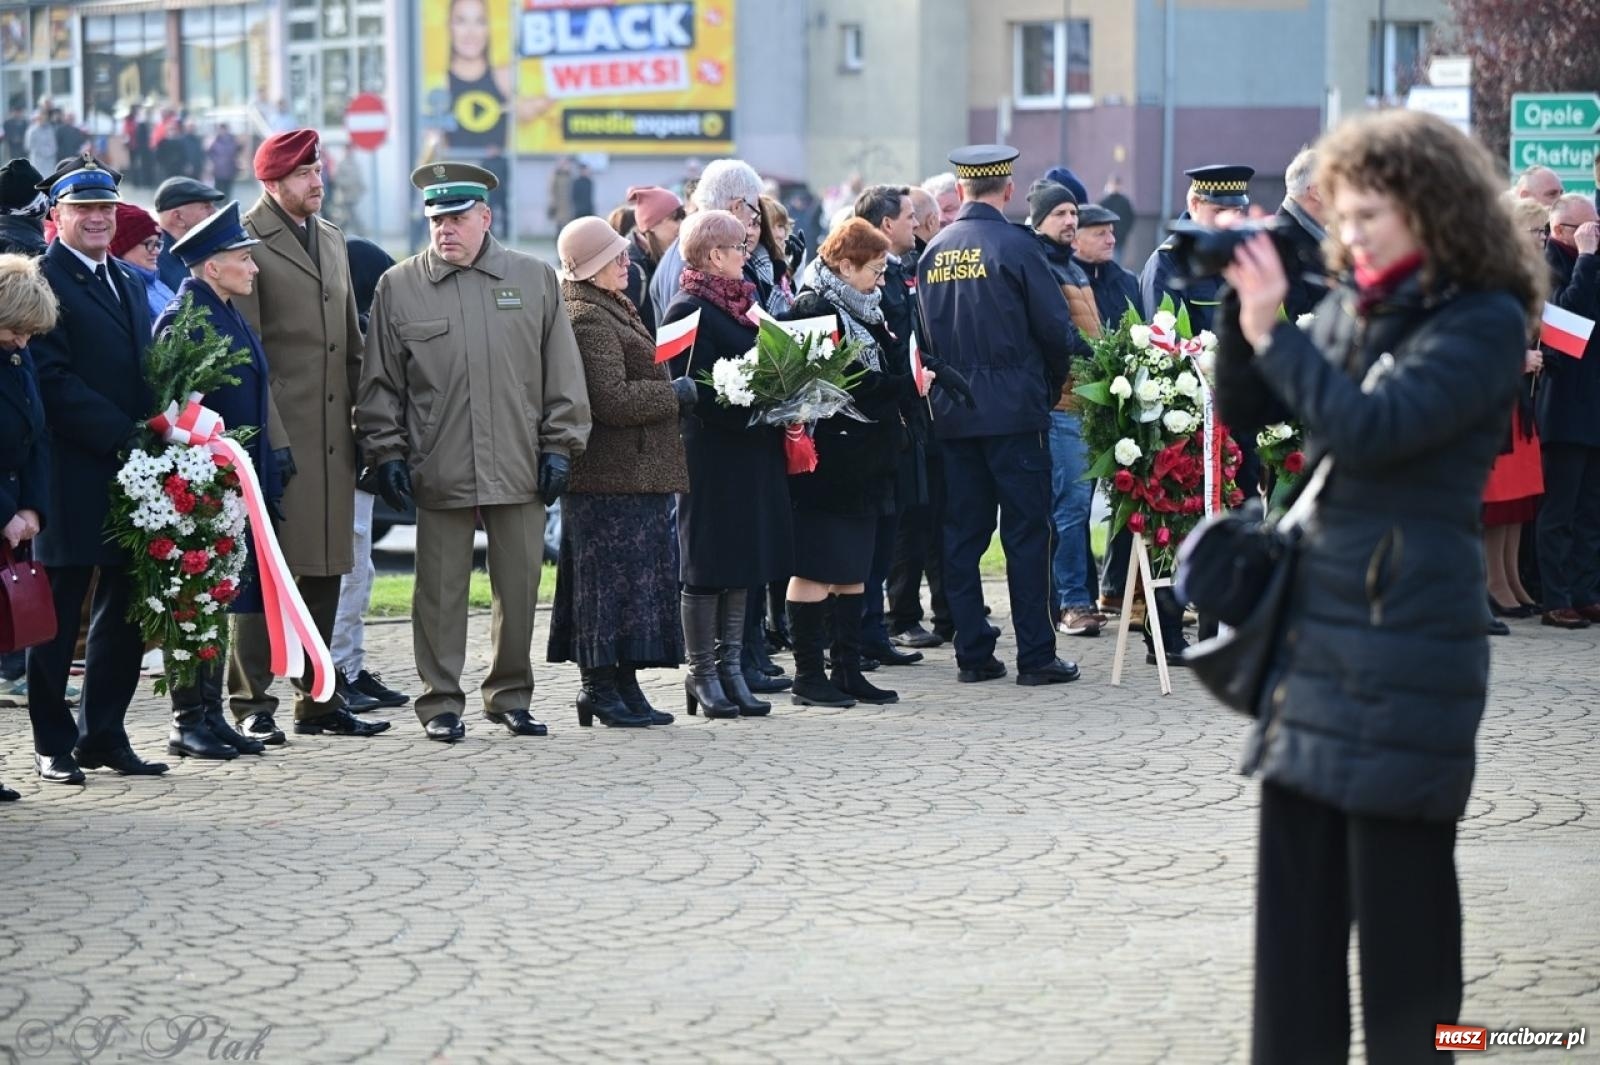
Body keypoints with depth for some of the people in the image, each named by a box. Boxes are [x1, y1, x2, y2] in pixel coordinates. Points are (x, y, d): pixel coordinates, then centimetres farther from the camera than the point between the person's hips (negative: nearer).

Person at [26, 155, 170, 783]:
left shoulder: (128, 282, 18)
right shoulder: (43, 280, -8)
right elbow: (54, 381, -16)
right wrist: (123, 437, -18)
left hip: (132, 471, 8)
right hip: (75, 477, -7)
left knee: (127, 611, 11)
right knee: (60, 617, 2)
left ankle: (105, 736, 20)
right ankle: (53, 743, 10)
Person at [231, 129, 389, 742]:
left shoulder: (331, 238, 17)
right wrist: (271, 437, -16)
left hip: (333, 437, 7)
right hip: (278, 434, -7)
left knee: (326, 570, 10)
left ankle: (317, 698, 17)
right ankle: (252, 704, -1)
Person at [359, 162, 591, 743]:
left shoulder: (537, 279, 8)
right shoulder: (398, 287, 6)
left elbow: (562, 372, 10)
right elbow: (380, 383, 7)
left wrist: (560, 447, 4)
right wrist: (387, 453, 0)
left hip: (520, 469, 1)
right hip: (438, 471, -1)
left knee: (519, 587, 6)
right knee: (441, 591, 1)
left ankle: (510, 695, 19)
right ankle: (440, 702, 10)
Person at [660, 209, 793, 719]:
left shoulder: (740, 303, 15)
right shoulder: (688, 310, -13)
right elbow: (696, 391, -18)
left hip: (751, 452, 9)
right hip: (713, 453, -9)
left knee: (741, 565, 11)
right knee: (707, 567, 0)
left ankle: (729, 667, 18)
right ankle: (702, 673, 7)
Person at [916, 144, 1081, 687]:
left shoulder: (933, 252, 6)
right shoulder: (1015, 246, -10)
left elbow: (926, 332, 12)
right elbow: (1055, 326, -8)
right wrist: (1052, 387, 8)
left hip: (952, 412, 5)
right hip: (1014, 408, -5)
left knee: (962, 532, 8)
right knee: (1026, 530, -1)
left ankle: (973, 653, 9)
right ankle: (1035, 656, -2)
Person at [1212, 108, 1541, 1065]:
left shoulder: (1484, 322, -10)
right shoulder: (1353, 308, 13)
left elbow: (1372, 428, -21)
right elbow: (1247, 410, 15)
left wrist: (1272, 332, -18)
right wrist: (1240, 305, -1)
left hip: (1407, 624, -8)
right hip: (1316, 611, 8)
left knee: (1397, 875, -2)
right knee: (1296, 867, 12)